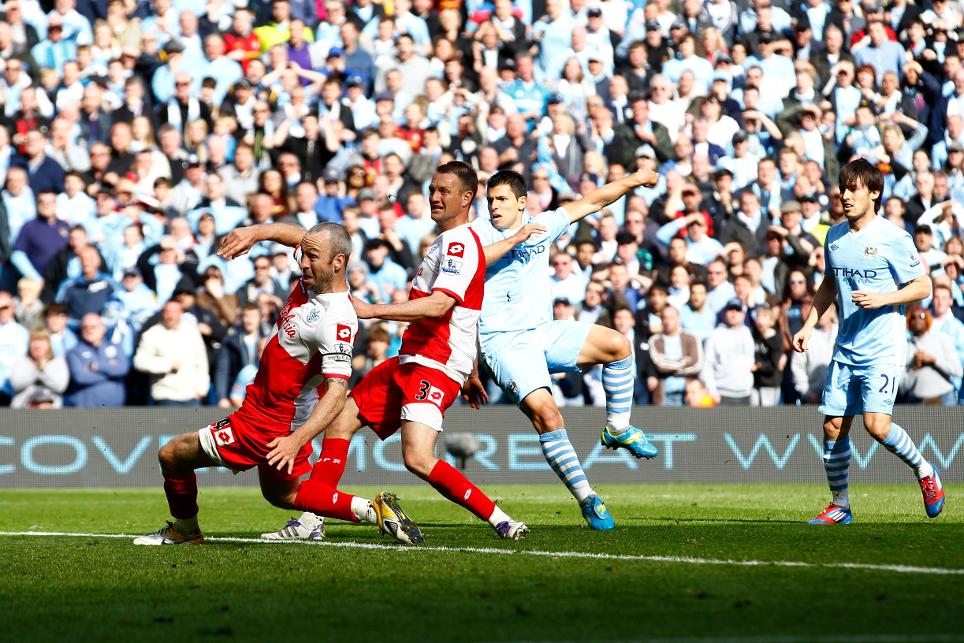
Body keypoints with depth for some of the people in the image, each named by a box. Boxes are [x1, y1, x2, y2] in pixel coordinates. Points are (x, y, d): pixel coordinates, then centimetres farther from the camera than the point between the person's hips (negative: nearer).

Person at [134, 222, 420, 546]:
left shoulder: (336, 321, -31)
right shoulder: (318, 277, -5)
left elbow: (336, 394, -36)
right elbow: (298, 235, 15)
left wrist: (296, 440, -47)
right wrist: (257, 231, -4)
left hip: (267, 425, -10)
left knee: (172, 455, 5)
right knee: (283, 493, 29)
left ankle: (184, 531, 29)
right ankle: (372, 510, 16)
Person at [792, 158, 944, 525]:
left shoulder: (893, 238, -9)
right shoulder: (835, 237, 9)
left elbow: (923, 286, -5)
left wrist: (882, 298, -18)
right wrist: (808, 325, 16)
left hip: (883, 350, -6)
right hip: (846, 349, 6)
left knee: (876, 425, -18)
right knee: (833, 425, 2)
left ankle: (924, 471, 9)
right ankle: (839, 507, 15)